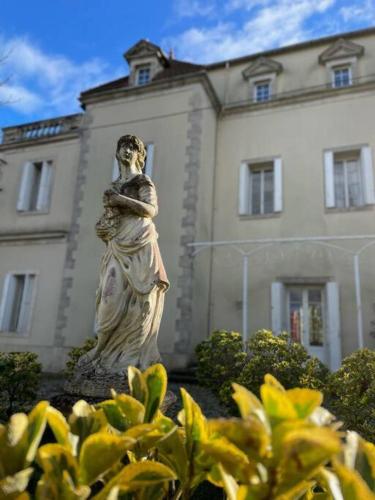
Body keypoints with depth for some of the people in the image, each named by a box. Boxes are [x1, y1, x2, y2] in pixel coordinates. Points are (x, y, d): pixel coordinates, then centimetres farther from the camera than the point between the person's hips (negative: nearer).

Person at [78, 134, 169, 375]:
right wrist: (102, 224, 3)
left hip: (138, 244, -5)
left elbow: (152, 209, -6)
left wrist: (121, 199, -11)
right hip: (117, 247, 5)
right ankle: (110, 354, -2)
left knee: (134, 300, -10)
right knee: (113, 297, -7)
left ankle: (131, 357, -7)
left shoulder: (143, 181, 10)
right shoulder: (113, 186, 26)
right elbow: (107, 217, 26)